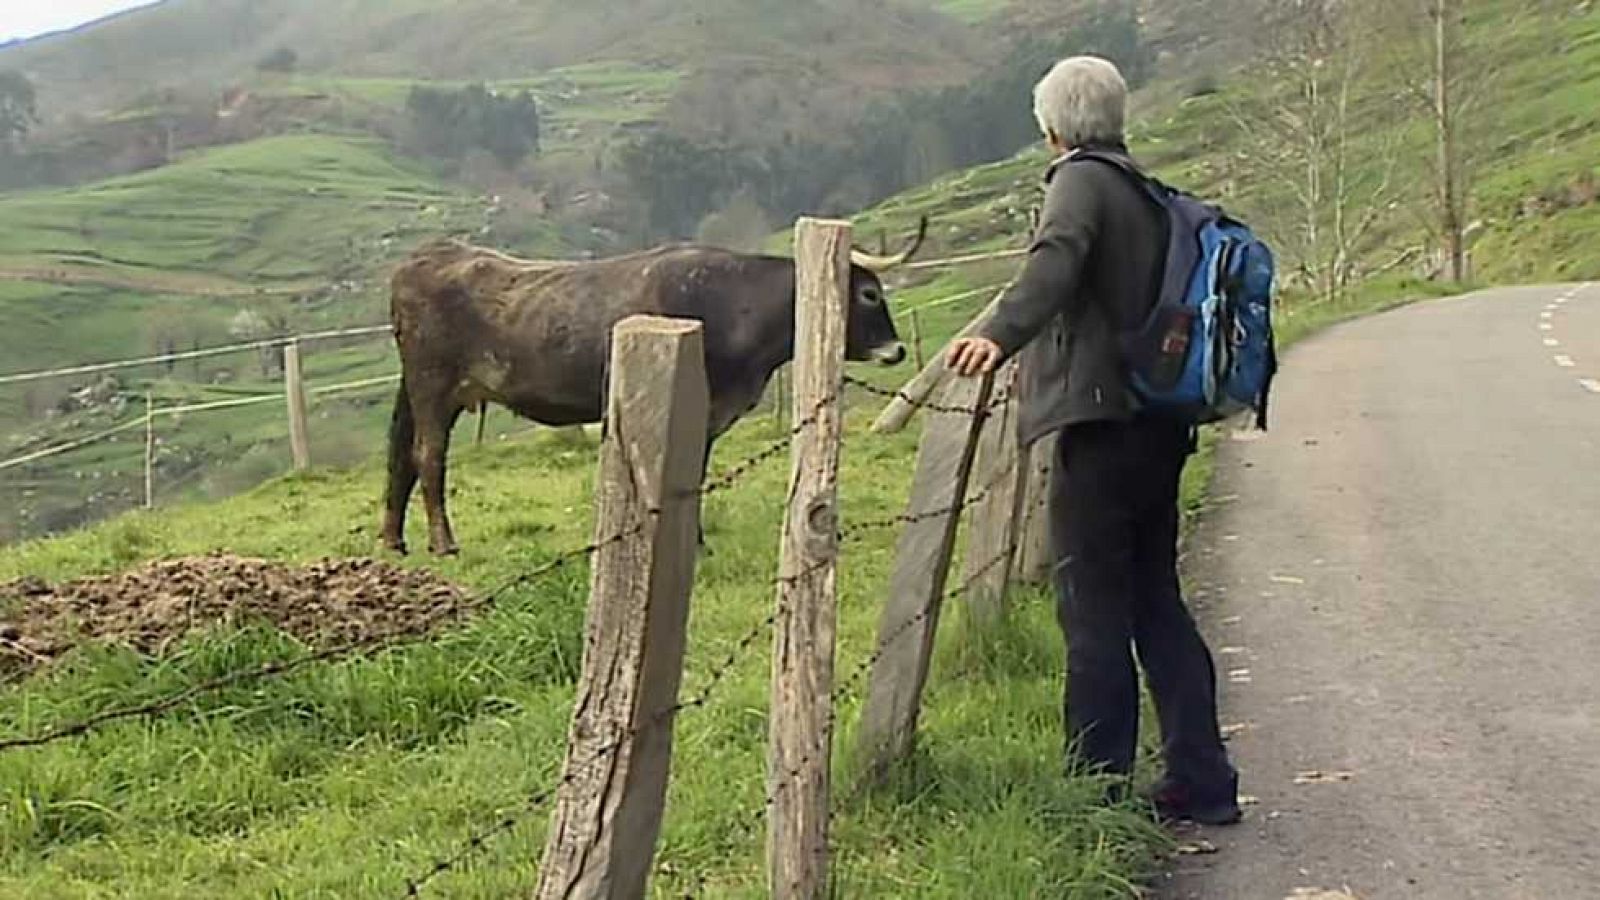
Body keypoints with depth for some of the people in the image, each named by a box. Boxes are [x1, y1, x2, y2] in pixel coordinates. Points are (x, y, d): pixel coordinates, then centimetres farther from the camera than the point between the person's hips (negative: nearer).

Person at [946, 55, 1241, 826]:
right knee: (1156, 605, 13)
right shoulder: (1148, 192, 20)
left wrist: (1001, 334, -42)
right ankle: (1201, 784, 16)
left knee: (1095, 613, -3)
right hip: (1160, 422, 9)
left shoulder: (1082, 180, -5)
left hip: (1102, 420, -9)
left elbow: (1056, 263, -26)